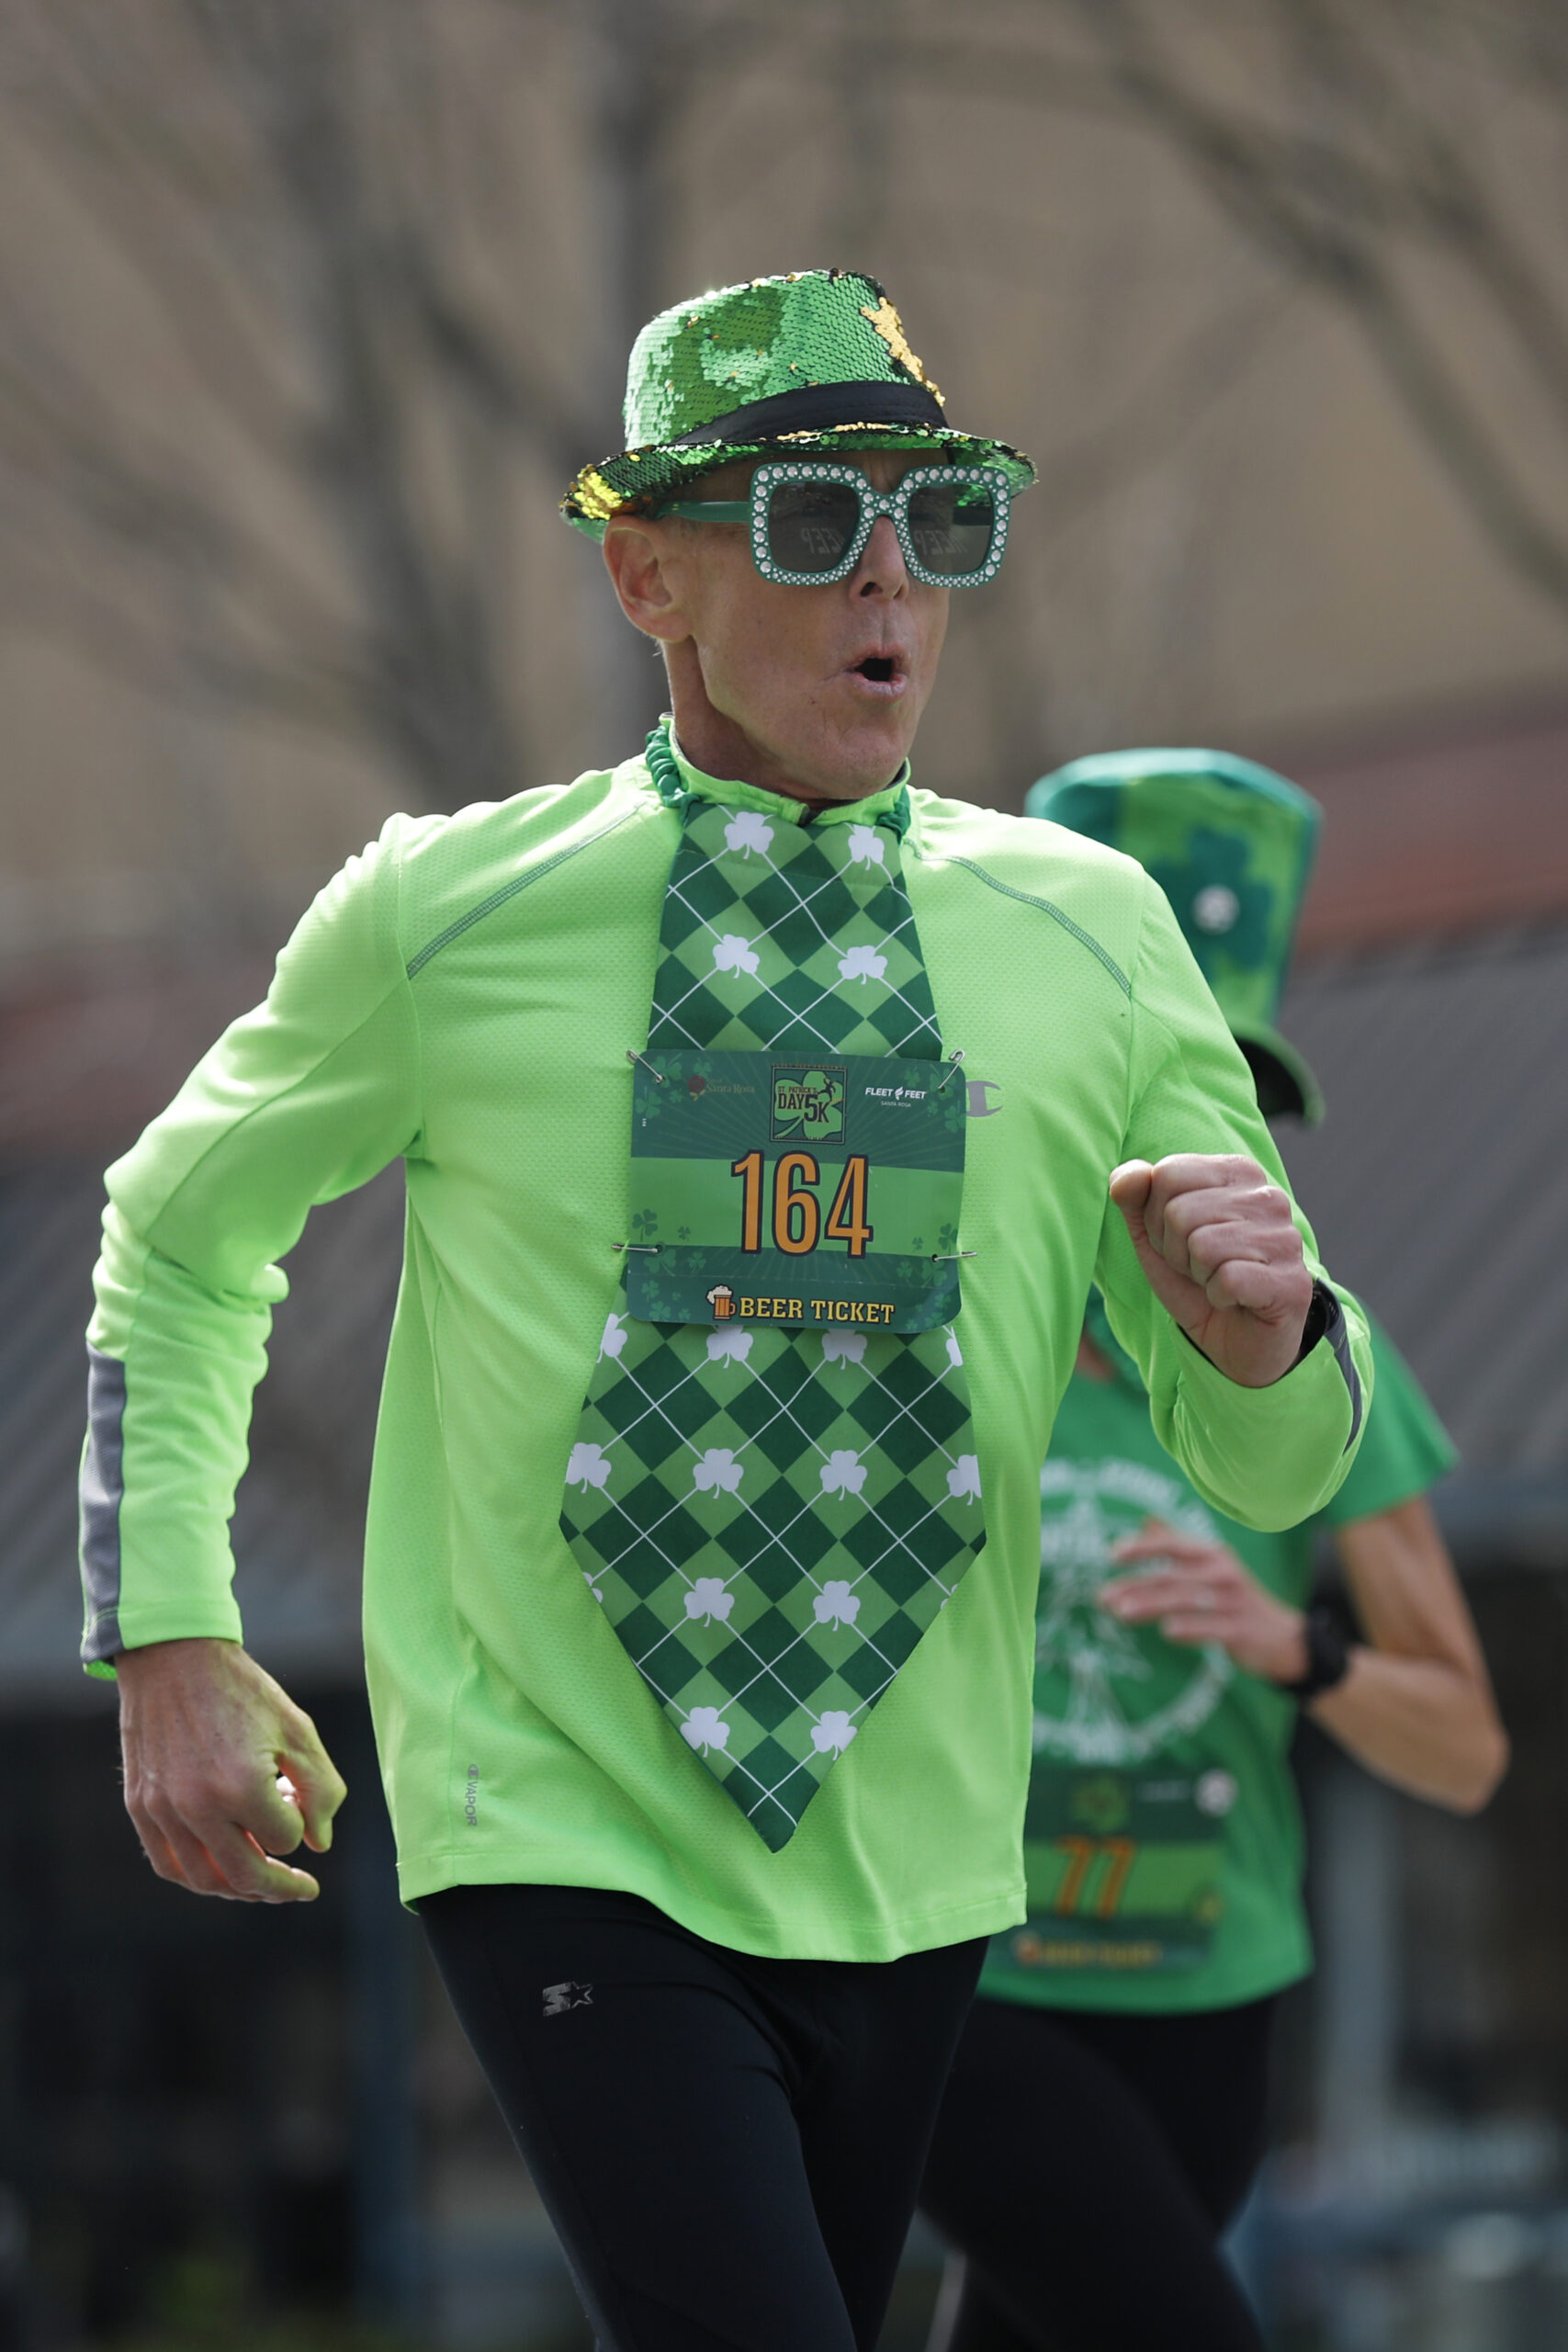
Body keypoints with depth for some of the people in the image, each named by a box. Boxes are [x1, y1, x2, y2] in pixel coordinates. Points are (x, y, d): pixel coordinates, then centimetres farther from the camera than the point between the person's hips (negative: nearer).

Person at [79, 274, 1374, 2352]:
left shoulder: (1089, 932, 1)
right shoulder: (441, 919, -4)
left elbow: (1270, 1473, 4)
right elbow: (181, 1229, 13)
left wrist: (1252, 1328, -19)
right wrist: (171, 1642, 3)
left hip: (910, 1863, 4)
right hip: (564, 1847, -4)